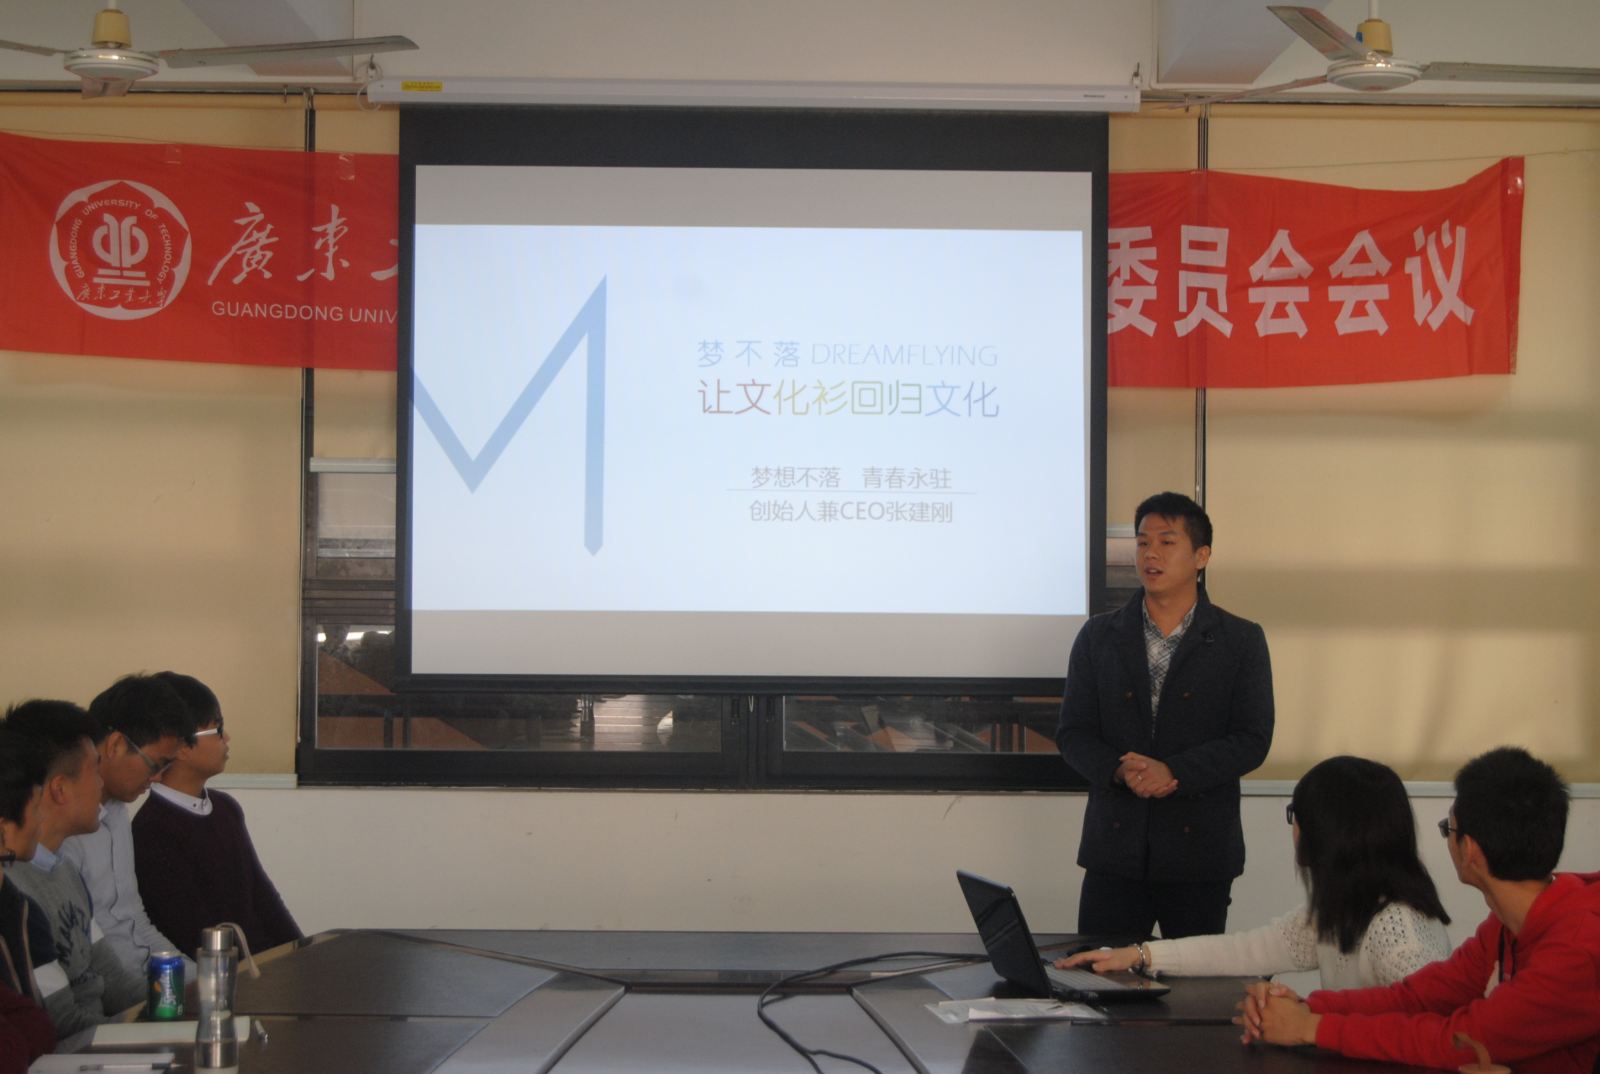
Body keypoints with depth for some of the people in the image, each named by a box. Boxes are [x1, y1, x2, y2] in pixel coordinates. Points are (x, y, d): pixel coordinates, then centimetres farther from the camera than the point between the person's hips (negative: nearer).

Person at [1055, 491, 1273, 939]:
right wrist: (1120, 772, -16)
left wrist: (1171, 772, -18)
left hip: (1200, 851, -1)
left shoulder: (1241, 641, 3)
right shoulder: (1098, 636, 8)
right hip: (1115, 848, 1)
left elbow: (1252, 740, -5)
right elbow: (1073, 733, 5)